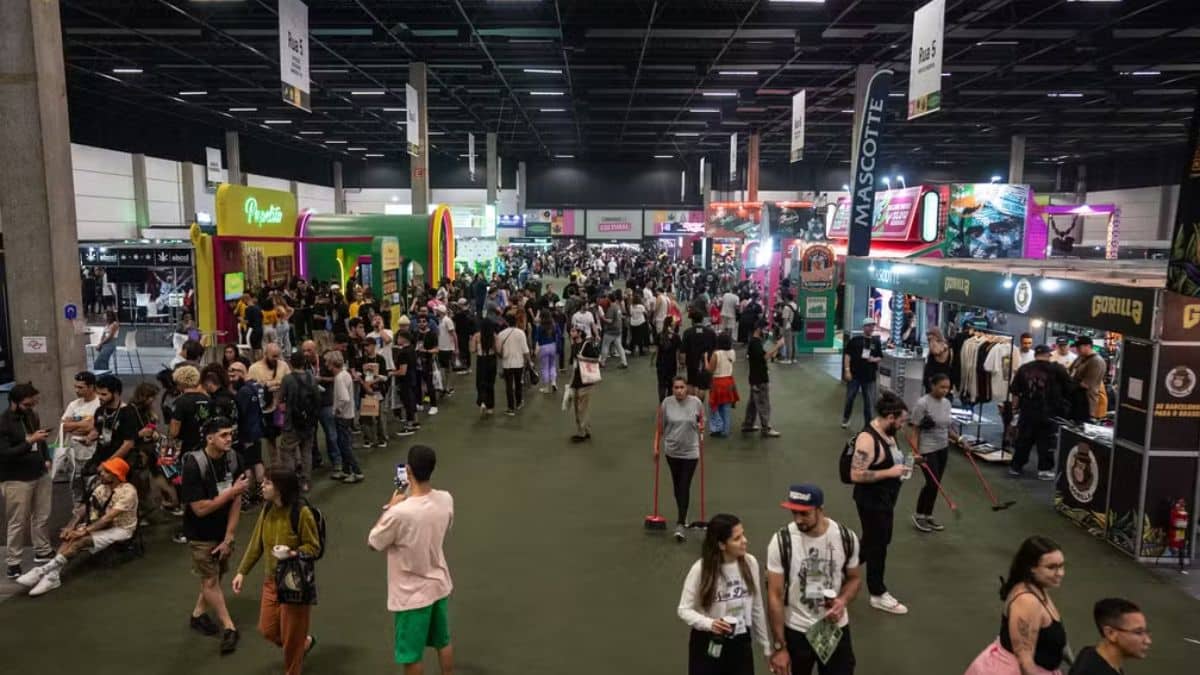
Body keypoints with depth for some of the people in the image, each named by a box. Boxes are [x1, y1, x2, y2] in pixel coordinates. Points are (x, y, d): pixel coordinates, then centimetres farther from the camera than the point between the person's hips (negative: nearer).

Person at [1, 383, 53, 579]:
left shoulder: (32, 416, 6)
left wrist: (46, 459, 9)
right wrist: (30, 441, -27)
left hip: (40, 475, 6)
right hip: (16, 480, -6)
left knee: (42, 517, 12)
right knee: (18, 522, 0)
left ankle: (43, 552, 26)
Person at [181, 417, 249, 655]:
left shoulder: (233, 459, -11)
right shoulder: (193, 466, -25)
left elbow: (236, 501, -8)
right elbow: (200, 509, -25)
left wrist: (229, 537, -8)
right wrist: (232, 491, -26)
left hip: (224, 530, 5)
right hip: (201, 534, -5)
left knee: (216, 575, 17)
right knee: (210, 581, 2)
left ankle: (198, 614, 39)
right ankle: (229, 627, 13)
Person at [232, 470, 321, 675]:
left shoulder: (302, 512, -23)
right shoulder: (268, 509, -2)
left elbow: (314, 547, -16)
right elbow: (256, 543, 7)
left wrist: (294, 554, -33)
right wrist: (242, 572, 5)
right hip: (271, 580, 7)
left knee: (291, 635, 6)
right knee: (267, 629, 14)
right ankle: (305, 642, 41)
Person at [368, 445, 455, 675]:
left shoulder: (400, 512, -31)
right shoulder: (446, 499, -13)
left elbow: (373, 543, -12)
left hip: (411, 594, -5)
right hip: (439, 584, 5)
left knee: (411, 656, 15)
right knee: (443, 642, 25)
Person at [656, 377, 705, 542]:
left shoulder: (696, 402, -9)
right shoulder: (666, 403, -7)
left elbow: (702, 421, 6)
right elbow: (660, 427, 1)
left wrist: (701, 428, -14)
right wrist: (656, 446, 2)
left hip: (690, 451, -2)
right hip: (672, 450, 2)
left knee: (685, 486, -6)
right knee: (676, 485, 15)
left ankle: (681, 524, -6)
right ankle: (682, 516, 32)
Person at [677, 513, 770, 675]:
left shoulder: (750, 563, -8)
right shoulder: (700, 569, -19)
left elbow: (756, 607, 4)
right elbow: (684, 609, -11)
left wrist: (766, 645, 11)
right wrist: (709, 623, -30)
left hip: (741, 643, 3)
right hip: (708, 644, -3)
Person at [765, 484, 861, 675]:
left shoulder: (846, 538, -12)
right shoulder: (781, 542, -18)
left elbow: (854, 578, 5)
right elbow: (775, 596, -13)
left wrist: (843, 601, -17)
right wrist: (779, 646, -13)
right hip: (796, 631, -1)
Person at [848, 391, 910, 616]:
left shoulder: (888, 433, 4)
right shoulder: (867, 439, -26)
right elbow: (856, 474, -30)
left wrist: (901, 465, 3)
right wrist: (891, 472, -26)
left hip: (885, 499, 10)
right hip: (871, 501, -10)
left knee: (878, 542, 21)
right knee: (877, 545, 5)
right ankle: (878, 594, 22)